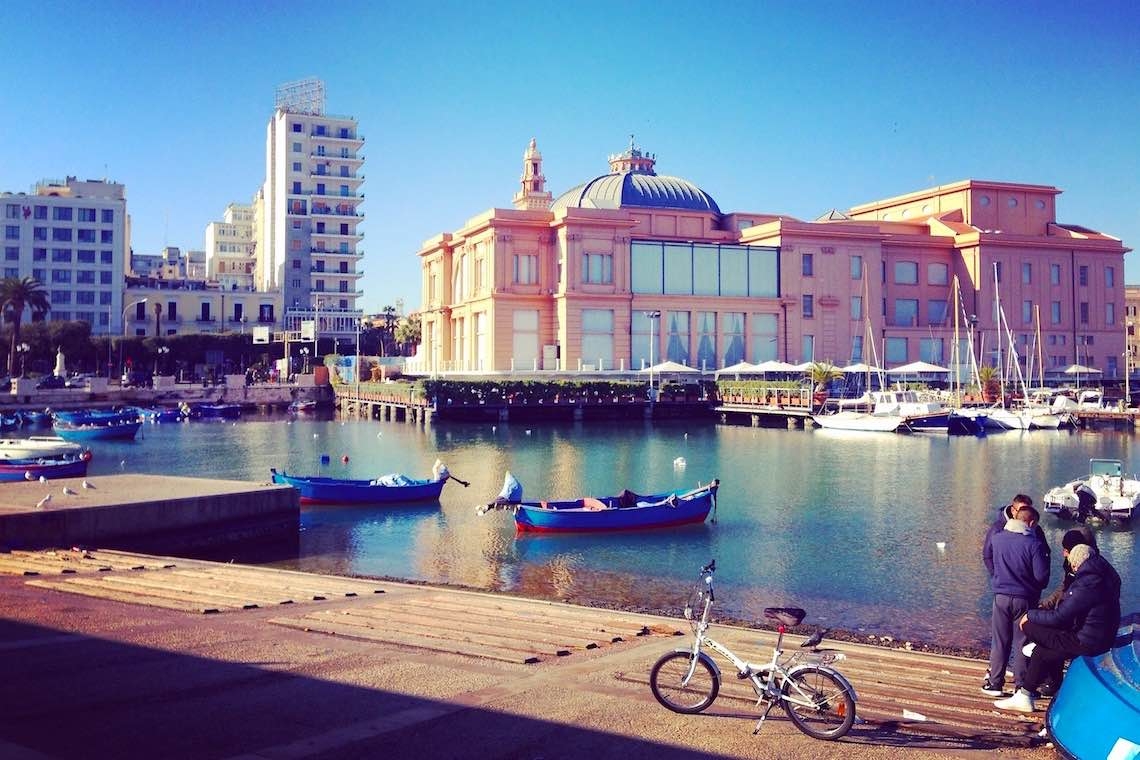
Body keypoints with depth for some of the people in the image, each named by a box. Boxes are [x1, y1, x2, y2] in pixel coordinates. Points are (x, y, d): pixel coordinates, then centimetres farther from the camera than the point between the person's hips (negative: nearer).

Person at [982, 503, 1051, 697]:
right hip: (1025, 599, -2)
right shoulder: (1035, 543, -14)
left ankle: (995, 683, 13)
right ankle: (1021, 685, 12)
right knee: (1023, 643, 8)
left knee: (999, 642, 10)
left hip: (1001, 596, 2)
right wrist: (1037, 588, 9)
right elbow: (1042, 575, -11)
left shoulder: (996, 538, -3)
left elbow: (989, 563, 12)